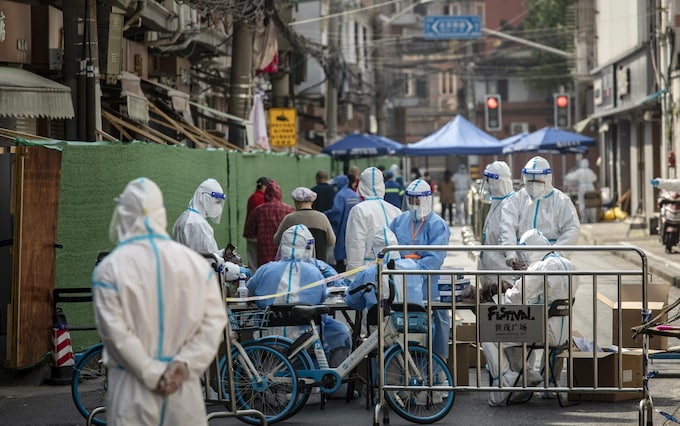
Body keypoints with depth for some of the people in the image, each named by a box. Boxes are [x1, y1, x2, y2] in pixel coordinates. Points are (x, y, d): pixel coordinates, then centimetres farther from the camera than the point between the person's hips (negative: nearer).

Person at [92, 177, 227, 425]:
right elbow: (214, 319, -3)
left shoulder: (110, 268, -8)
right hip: (183, 384, 2)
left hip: (132, 388, -2)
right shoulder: (195, 262, 1)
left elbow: (115, 332, -13)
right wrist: (185, 364, -8)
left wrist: (151, 374, -9)